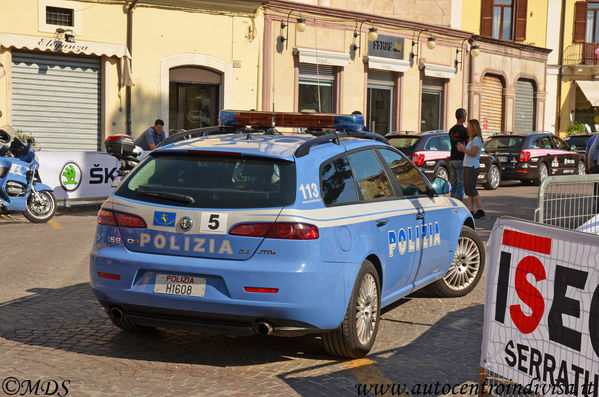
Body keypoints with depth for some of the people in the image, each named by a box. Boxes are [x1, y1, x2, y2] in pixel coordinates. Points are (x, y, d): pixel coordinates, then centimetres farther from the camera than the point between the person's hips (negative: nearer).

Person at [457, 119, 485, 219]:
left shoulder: (477, 139, -11)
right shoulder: (471, 139, 19)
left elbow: (473, 153, -19)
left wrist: (463, 149, -8)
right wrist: (462, 147, 4)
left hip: (473, 167, -10)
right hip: (467, 166, 10)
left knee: (472, 190, -9)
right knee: (468, 190, 6)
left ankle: (481, 210, -3)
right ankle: (470, 211, 7)